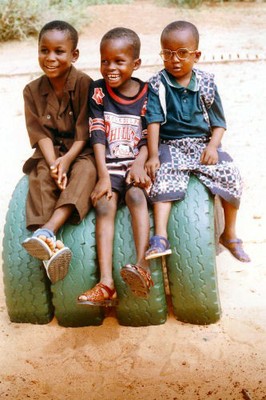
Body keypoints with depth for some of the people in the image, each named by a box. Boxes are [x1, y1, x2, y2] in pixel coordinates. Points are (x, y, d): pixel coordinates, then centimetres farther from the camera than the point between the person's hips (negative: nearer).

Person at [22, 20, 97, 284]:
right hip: (50, 152, 3)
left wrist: (67, 159, -25)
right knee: (41, 177, -28)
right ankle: (49, 246, -43)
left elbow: (84, 130, -12)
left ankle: (47, 232, -49)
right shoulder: (32, 90, 1)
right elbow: (41, 133, -5)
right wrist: (53, 163, -22)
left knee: (84, 172, -33)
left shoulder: (84, 84, -8)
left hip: (80, 150, -2)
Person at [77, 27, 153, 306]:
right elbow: (98, 136, -3)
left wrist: (138, 165, -17)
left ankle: (142, 265, -39)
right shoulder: (97, 91, 4)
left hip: (136, 164, 0)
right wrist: (103, 176, -12)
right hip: (108, 166, 1)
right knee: (104, 206, -23)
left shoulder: (147, 94, 3)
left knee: (136, 195, -31)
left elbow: (149, 138, 2)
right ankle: (106, 284, -32)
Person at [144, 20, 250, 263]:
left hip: (203, 143, 2)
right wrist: (153, 155, -19)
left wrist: (213, 146, -12)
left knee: (231, 175, -18)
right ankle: (160, 238, -37)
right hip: (170, 145, -2)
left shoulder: (206, 83, 5)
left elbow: (219, 123, 7)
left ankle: (230, 235, 1)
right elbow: (154, 122, -8)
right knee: (164, 176, -32)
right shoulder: (157, 85, 0)